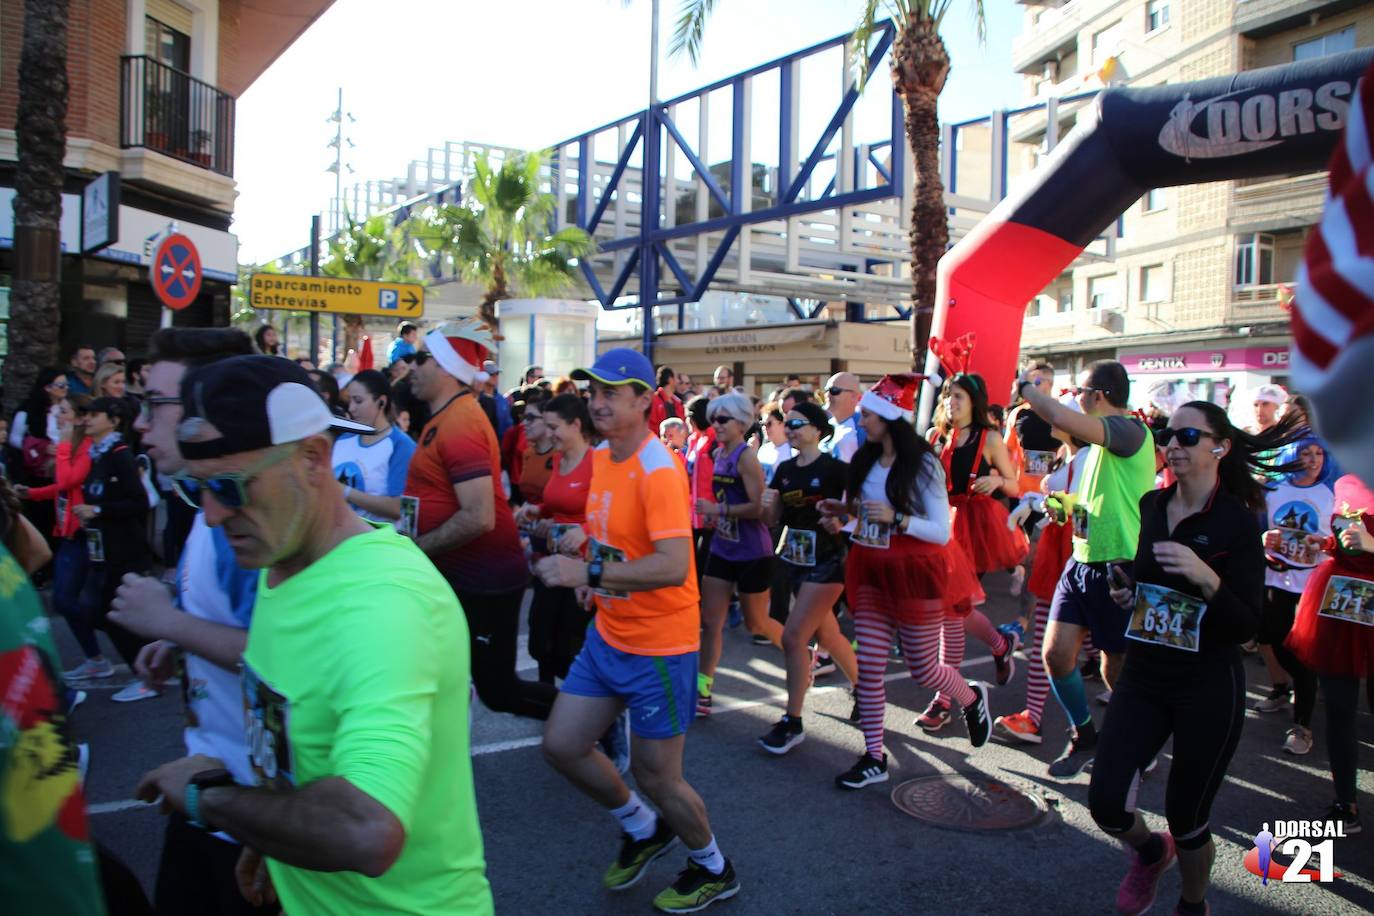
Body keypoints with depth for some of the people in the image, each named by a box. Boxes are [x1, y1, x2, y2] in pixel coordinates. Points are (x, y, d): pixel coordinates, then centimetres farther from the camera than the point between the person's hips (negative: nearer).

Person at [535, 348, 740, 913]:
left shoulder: (658, 471, -23)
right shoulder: (601, 457, 4)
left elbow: (673, 566, -34)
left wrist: (588, 574, -36)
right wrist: (577, 546, 2)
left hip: (657, 647, -8)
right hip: (607, 634, 8)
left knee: (655, 774, 6)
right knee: (561, 745, 11)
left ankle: (714, 870, 36)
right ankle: (643, 829, 37)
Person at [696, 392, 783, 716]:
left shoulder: (746, 456, -18)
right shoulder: (718, 453, 6)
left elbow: (759, 507, -25)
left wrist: (717, 509, -23)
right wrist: (709, 510, 3)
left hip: (752, 553, -7)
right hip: (722, 548, 7)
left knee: (756, 623, 11)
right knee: (710, 622, 4)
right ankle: (703, 692, 10)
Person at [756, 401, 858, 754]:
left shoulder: (835, 468, -12)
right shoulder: (785, 469, 6)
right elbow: (772, 519, 8)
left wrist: (839, 521, -29)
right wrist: (768, 505, -14)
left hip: (826, 562, -7)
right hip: (794, 559, 7)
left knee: (793, 636, -13)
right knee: (826, 635, 18)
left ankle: (792, 723, 0)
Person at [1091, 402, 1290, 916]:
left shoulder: (1238, 522, -12)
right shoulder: (1151, 506, 3)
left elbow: (1247, 625, -16)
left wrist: (1207, 578, -32)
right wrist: (1127, 589, 2)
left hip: (1208, 690, -4)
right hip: (1142, 678, 4)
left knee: (1186, 819, 10)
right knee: (1106, 804, -7)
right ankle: (1150, 851, 28)